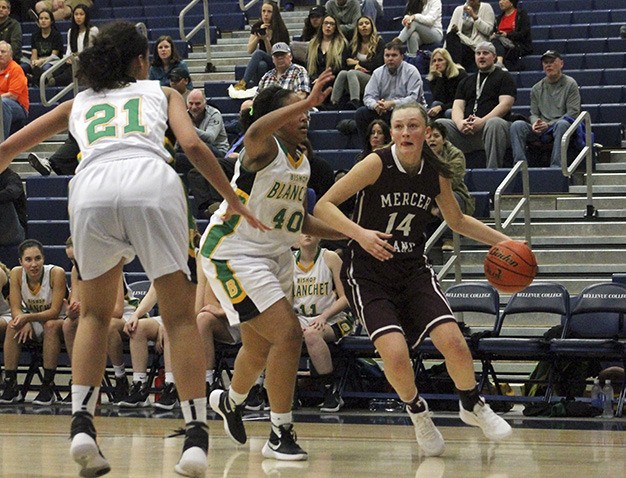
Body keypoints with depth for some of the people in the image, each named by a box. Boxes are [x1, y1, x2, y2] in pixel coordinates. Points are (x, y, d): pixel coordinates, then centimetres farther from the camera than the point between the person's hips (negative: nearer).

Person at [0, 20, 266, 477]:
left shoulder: (78, 103, 34)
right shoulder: (161, 92, 30)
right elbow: (193, 145, 12)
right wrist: (234, 200, 20)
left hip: (91, 188, 2)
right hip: (153, 183, -2)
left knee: (95, 314, 21)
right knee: (180, 316, 7)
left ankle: (83, 424, 6)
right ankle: (196, 436, -4)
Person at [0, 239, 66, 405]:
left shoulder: (56, 273, -24)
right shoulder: (17, 273, -13)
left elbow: (55, 311, -26)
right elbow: (16, 308, -12)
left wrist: (28, 318, -40)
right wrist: (25, 322, -35)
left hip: (58, 324, -3)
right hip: (33, 326, 3)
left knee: (51, 325, -35)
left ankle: (48, 387, -31)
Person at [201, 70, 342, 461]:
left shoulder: (302, 162, 8)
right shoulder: (265, 148, -17)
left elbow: (299, 220, 18)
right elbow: (256, 131, -44)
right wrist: (308, 101, -51)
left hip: (275, 254, 9)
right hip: (234, 252, -9)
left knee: (260, 347, 22)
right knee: (288, 333, -19)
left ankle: (230, 401, 52)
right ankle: (280, 435, -10)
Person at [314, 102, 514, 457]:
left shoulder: (436, 174, -1)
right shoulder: (377, 164, -15)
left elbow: (458, 221, 18)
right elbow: (323, 206, -15)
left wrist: (503, 241, 9)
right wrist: (360, 233, -30)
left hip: (413, 271, 3)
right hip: (368, 274, -3)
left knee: (453, 341, -17)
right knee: (395, 354, -23)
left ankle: (473, 405, 13)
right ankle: (418, 413, 8)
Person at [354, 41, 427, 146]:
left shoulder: (411, 72, -7)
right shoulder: (378, 73, 8)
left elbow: (413, 98, -17)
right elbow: (368, 96, 2)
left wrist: (393, 104, -29)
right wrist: (375, 105, -23)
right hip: (384, 112, 5)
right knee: (361, 113, -15)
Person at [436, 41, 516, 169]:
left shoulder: (504, 77, 13)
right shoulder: (466, 81, 27)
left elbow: (505, 104, -2)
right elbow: (457, 106, 15)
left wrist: (482, 121, -16)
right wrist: (460, 122, -10)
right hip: (465, 130, 4)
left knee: (494, 123, -40)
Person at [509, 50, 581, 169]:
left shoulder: (570, 84, 6)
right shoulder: (537, 88, 19)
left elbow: (573, 113, -3)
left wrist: (549, 125, -13)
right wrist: (535, 123, -8)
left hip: (560, 127, -4)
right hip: (541, 132, 4)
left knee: (562, 125, -39)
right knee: (517, 125, -22)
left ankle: (556, 166, -46)